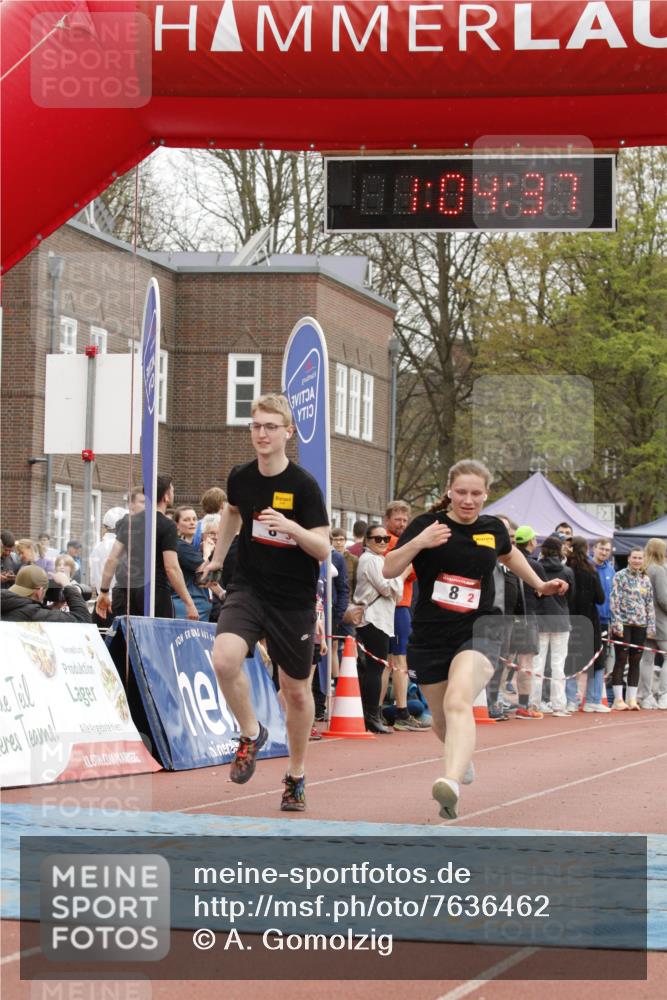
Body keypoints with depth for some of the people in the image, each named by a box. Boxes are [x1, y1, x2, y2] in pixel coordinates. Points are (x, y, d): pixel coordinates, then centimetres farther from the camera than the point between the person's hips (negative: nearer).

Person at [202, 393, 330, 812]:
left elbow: (323, 550, -14)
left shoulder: (304, 485, -12)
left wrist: (291, 527, -31)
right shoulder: (241, 477, 0)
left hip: (294, 600, -2)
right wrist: (218, 556, 23)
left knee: (296, 690, 8)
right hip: (248, 588, 2)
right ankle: (251, 734, 0)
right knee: (225, 658, -26)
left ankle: (297, 777, 28)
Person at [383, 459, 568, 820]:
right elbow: (389, 569, -10)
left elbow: (509, 554, 30)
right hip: (430, 637, 1)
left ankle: (452, 782, -49)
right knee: (442, 722, 15)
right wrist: (419, 542, -24)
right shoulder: (427, 524, -4)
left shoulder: (493, 529, 6)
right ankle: (463, 759, 52)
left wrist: (540, 584, 29)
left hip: (478, 631, -1)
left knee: (458, 702, -29)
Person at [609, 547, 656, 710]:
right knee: (621, 660, -4)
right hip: (624, 624, -5)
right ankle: (618, 699, -2)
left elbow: (650, 604, 14)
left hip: (640, 625, 5)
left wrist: (651, 626, 8)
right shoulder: (620, 576, -2)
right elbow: (614, 601, -7)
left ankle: (632, 698, 9)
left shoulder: (646, 579, 12)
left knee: (635, 662, 6)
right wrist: (617, 623, -13)